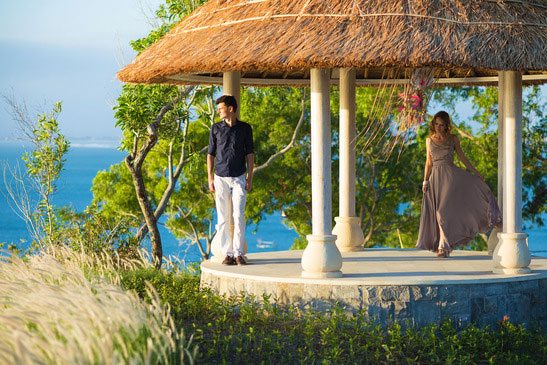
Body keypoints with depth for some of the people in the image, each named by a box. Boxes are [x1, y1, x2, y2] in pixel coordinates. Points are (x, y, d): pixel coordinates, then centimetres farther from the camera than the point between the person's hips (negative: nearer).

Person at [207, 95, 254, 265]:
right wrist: (210, 178, 1)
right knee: (223, 218, 0)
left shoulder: (245, 128, 4)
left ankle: (239, 254, -3)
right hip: (221, 178, 1)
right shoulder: (216, 128, 6)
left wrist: (250, 178, -1)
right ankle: (227, 254, 3)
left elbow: (250, 154, 6)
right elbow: (210, 154, 7)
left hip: (239, 178, -1)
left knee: (239, 216, -7)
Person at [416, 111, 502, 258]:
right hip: (436, 177, 3)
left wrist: (475, 172, 4)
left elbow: (463, 158, 9)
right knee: (439, 211, 0)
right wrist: (425, 181, 7)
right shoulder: (429, 140, 11)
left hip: (451, 174, -3)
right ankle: (443, 246, 8)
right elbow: (428, 163, 14)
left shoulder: (453, 139, 5)